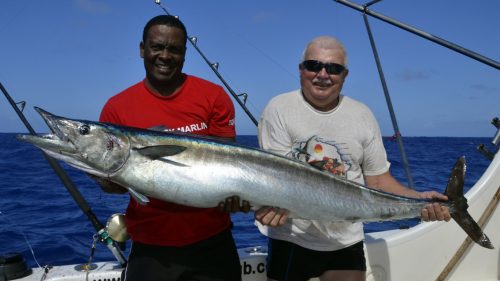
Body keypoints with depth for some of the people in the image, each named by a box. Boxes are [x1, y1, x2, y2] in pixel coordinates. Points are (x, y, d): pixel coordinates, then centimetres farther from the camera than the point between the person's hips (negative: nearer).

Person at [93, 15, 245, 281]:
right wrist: (111, 178, -20)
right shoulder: (117, 108, -3)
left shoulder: (214, 96, -4)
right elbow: (109, 182, 3)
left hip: (212, 240, 0)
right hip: (150, 245, 0)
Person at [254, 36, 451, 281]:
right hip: (292, 238, -2)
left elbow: (379, 180, 3)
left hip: (347, 240, 3)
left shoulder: (362, 115, 2)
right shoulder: (279, 109, -8)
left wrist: (418, 200, -13)